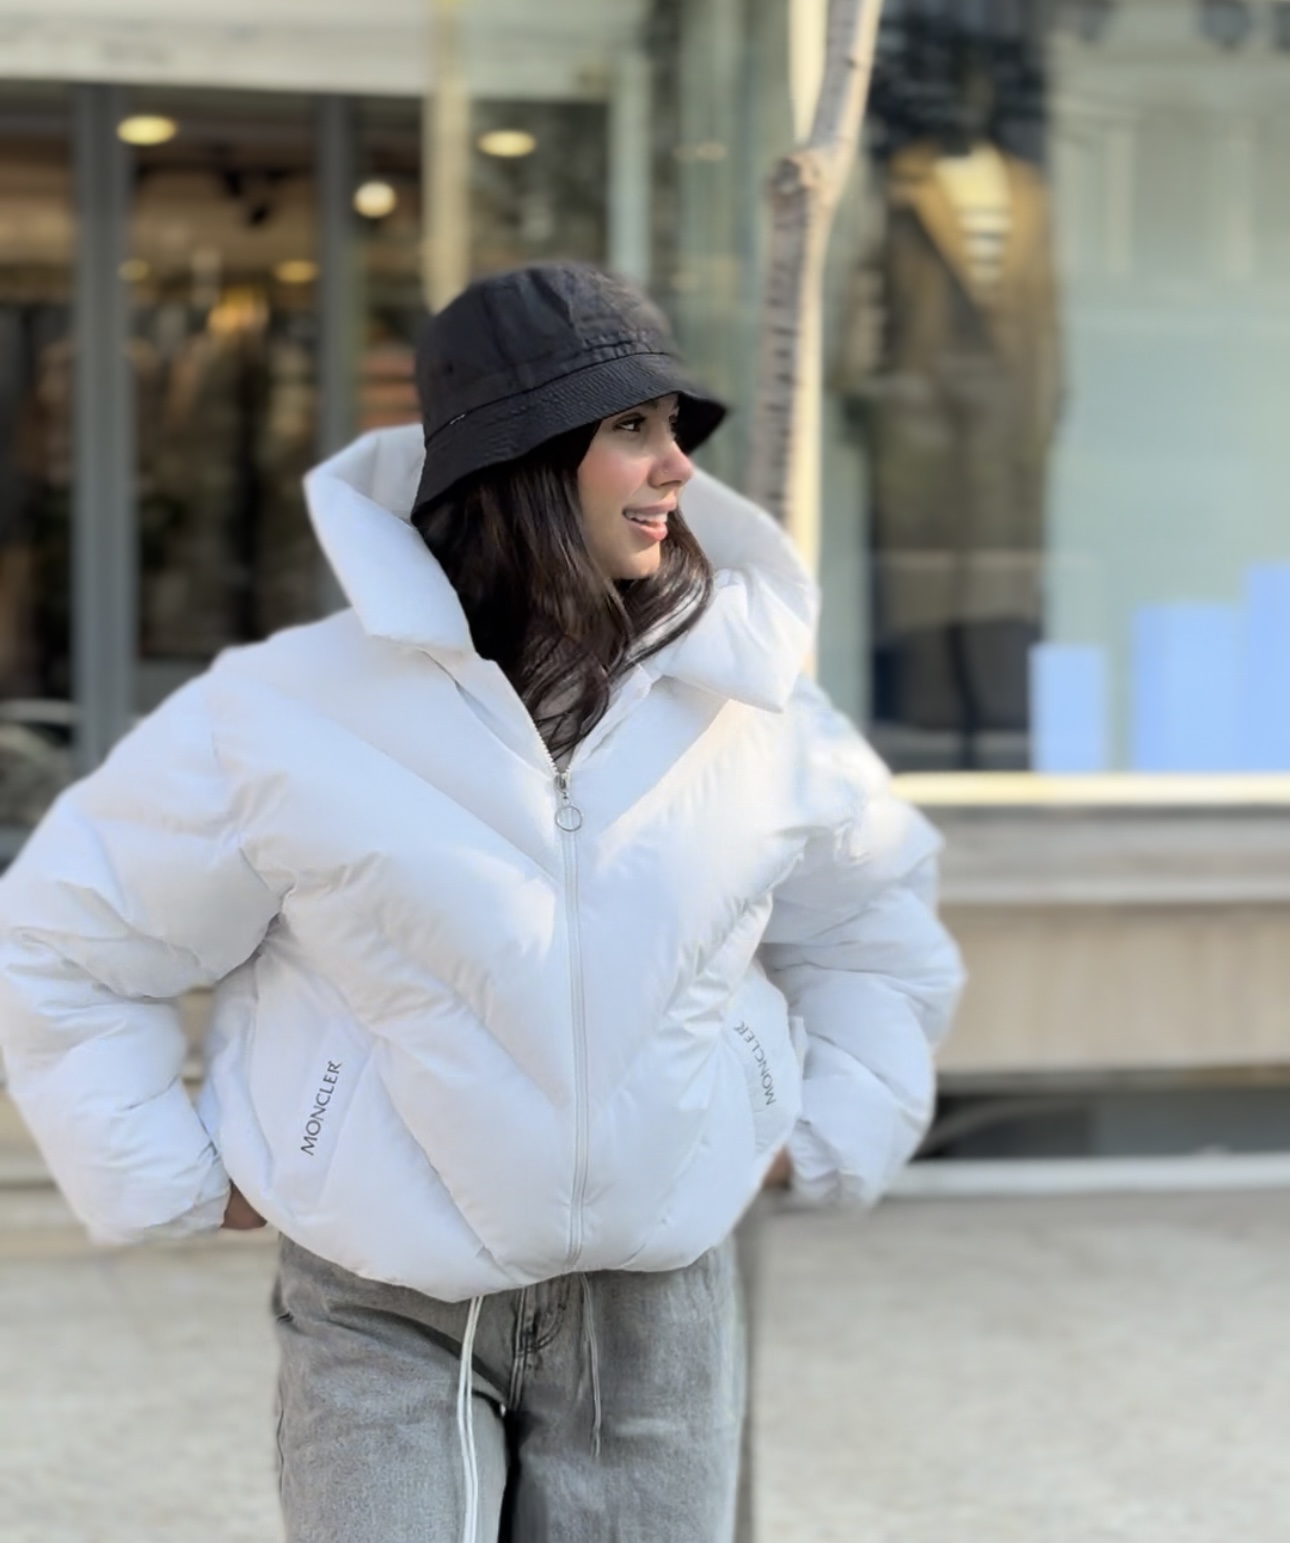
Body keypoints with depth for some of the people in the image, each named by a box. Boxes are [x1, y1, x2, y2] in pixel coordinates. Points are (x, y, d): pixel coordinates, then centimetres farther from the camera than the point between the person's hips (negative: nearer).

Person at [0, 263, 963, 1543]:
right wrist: (176, 1184, -2)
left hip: (657, 1314, 3)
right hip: (389, 1324, -3)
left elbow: (874, 918, 18)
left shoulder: (753, 714, -3)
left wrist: (828, 1137, 10)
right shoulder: (286, 720, -12)